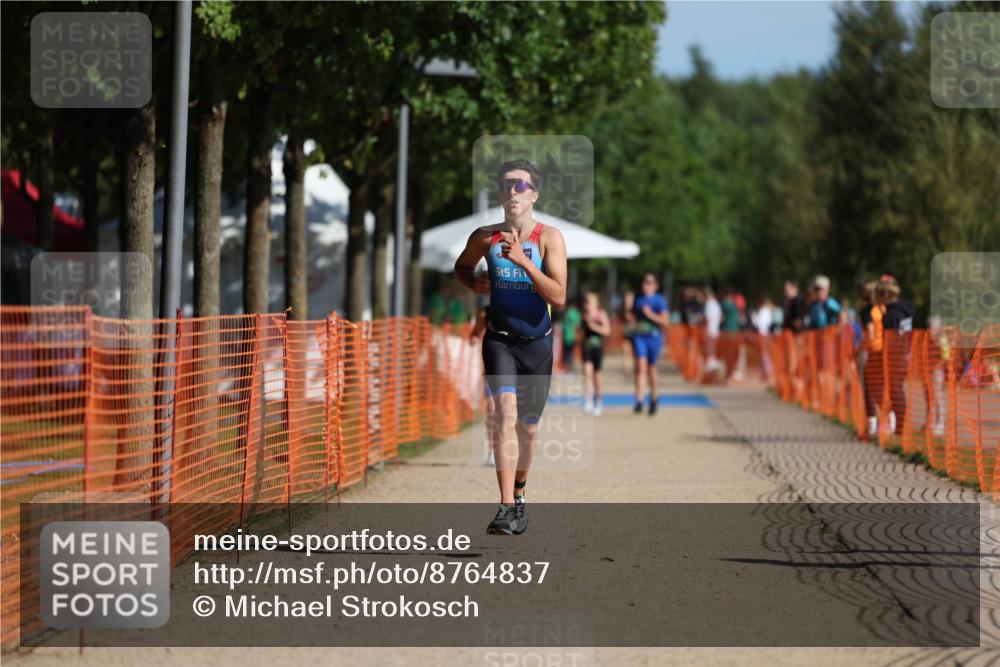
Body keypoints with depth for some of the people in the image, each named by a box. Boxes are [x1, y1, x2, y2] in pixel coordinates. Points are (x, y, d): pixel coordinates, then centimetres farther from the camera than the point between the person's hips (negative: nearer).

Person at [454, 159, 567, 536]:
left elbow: (559, 297, -18)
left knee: (528, 427, 11)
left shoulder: (549, 237, -8)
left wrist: (522, 261, -26)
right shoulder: (484, 237, -1)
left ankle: (518, 493, 38)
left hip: (537, 344, 0)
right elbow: (462, 266, 22)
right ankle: (506, 508, -27)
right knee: (505, 413, -21)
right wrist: (474, 283, 0)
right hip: (499, 339, 0)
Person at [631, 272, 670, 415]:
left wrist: (650, 315, -20)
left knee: (651, 368, 9)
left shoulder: (659, 300, -5)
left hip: (654, 337, -2)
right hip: (639, 337, 2)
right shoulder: (638, 299, 9)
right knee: (640, 367, -13)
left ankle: (653, 400, 28)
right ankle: (639, 401, -21)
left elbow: (665, 320, -12)